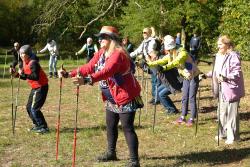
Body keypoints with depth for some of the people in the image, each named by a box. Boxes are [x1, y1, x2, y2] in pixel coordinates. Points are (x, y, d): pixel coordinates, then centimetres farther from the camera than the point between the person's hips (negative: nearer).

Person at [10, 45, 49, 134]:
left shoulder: (33, 63, -21)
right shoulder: (25, 63, 8)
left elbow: (36, 77, -31)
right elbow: (25, 77, 16)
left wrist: (23, 74, -31)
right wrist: (16, 74, 2)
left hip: (41, 87, -10)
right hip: (35, 88, 10)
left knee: (34, 108, -11)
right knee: (29, 107, 14)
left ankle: (43, 127, -2)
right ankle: (37, 125, 26)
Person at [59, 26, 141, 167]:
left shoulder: (118, 54, -24)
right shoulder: (101, 53, 6)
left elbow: (106, 72, -39)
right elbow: (89, 67, 3)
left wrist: (87, 80, -51)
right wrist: (69, 74, -7)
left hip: (126, 97, -9)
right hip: (112, 99, 10)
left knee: (127, 128, -8)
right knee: (111, 125, 19)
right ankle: (111, 152, 36)